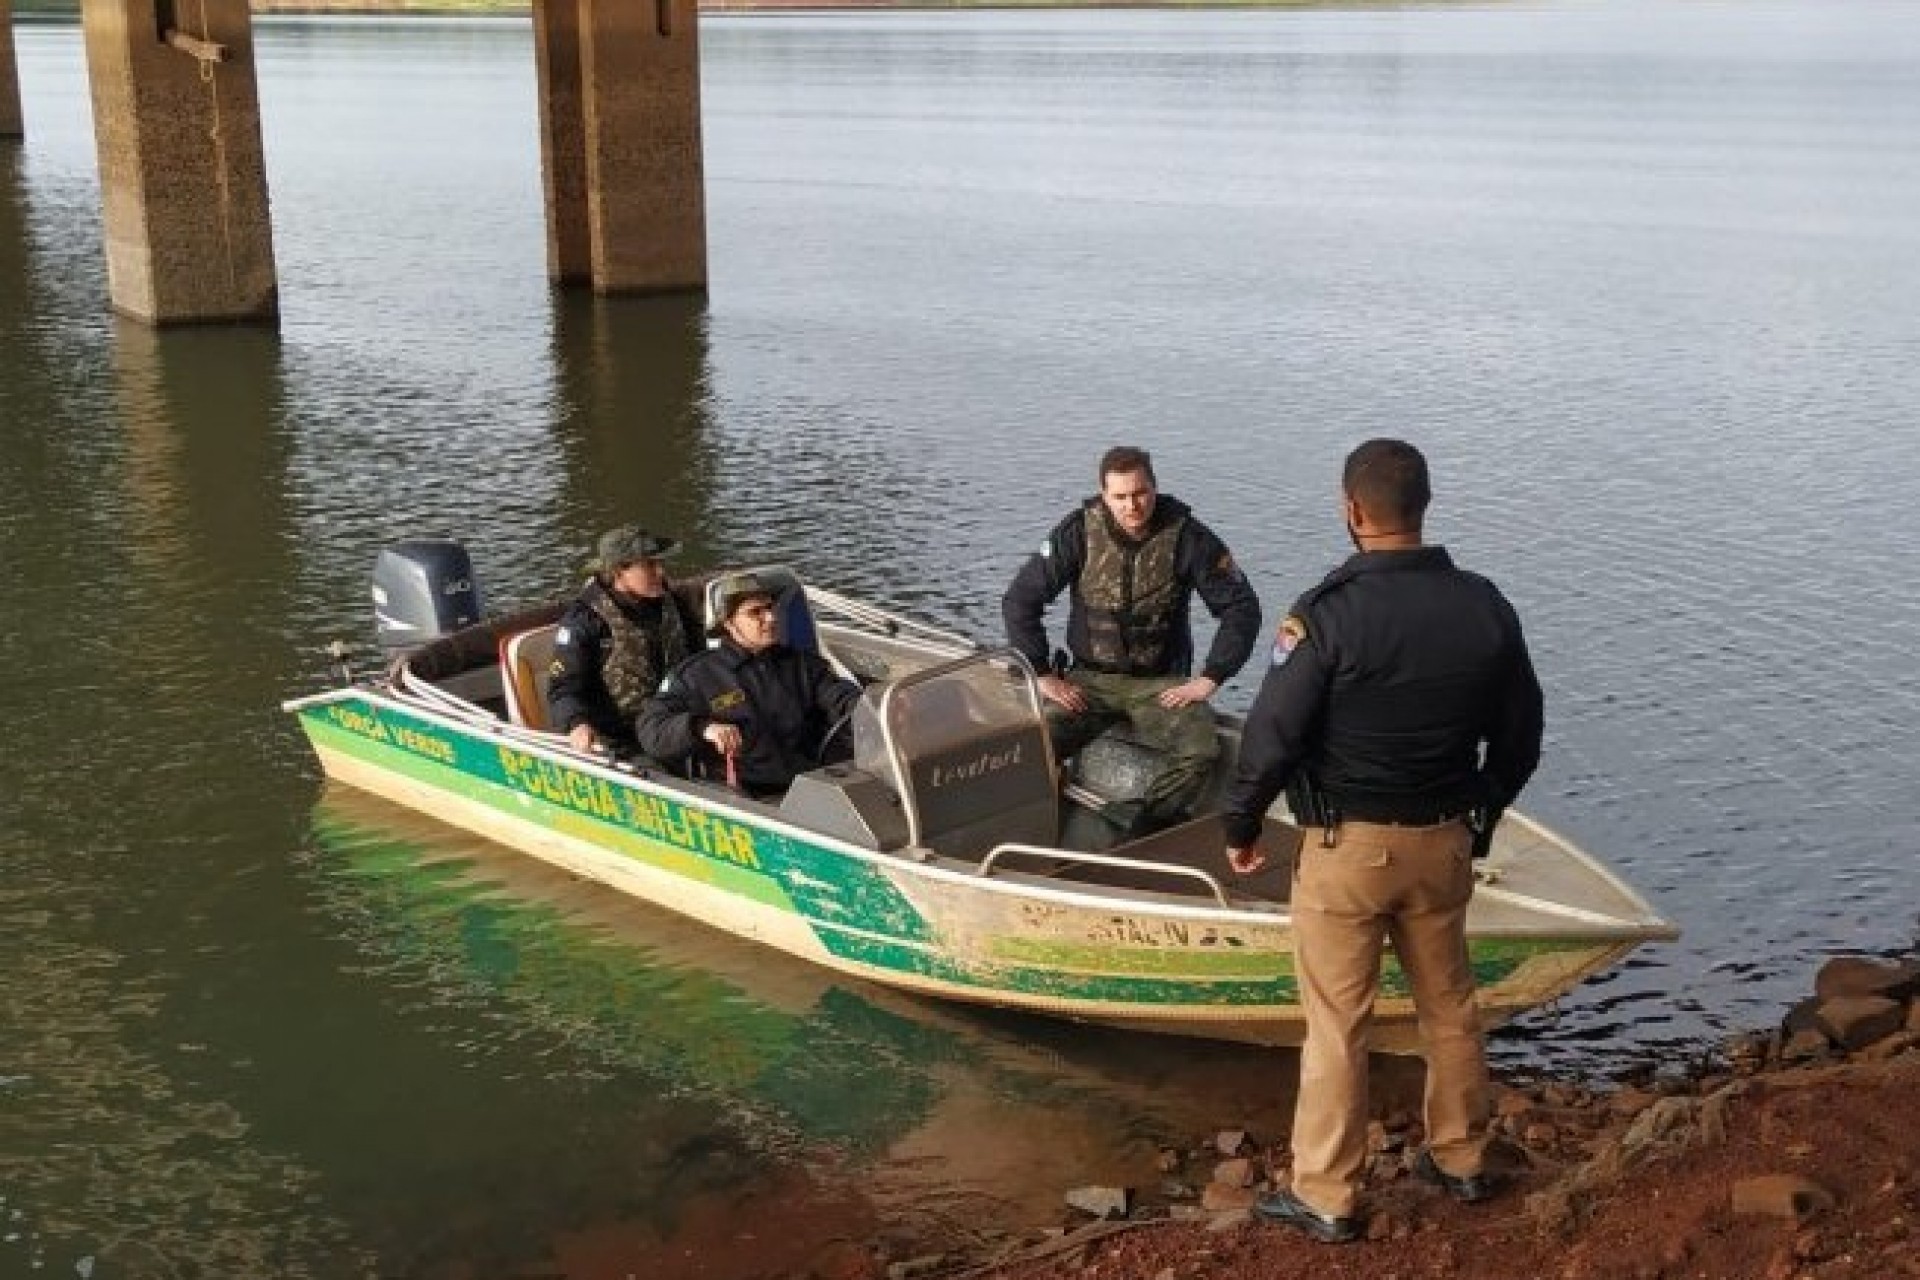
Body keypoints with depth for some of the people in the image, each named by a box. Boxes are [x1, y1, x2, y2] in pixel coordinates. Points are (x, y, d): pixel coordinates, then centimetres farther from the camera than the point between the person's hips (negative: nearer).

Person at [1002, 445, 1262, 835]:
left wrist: (1210, 678, -8)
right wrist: (1042, 674, -5)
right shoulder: (1079, 533, -5)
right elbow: (1019, 602, 0)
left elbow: (1241, 608, -1)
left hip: (1162, 682, -1)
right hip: (1090, 679, 1)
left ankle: (1133, 832, -22)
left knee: (1200, 750, -30)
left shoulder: (1186, 536, -7)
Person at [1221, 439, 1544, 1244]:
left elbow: (1273, 734, -17)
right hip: (1443, 843, 5)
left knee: (1337, 1024, 5)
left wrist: (1240, 826, -1)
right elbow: (1519, 733, 8)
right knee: (1449, 1005, 21)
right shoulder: (1484, 606, -2)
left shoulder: (1329, 614, -19)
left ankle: (1325, 1199, 14)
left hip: (1346, 847, -5)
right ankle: (1461, 1160, 36)